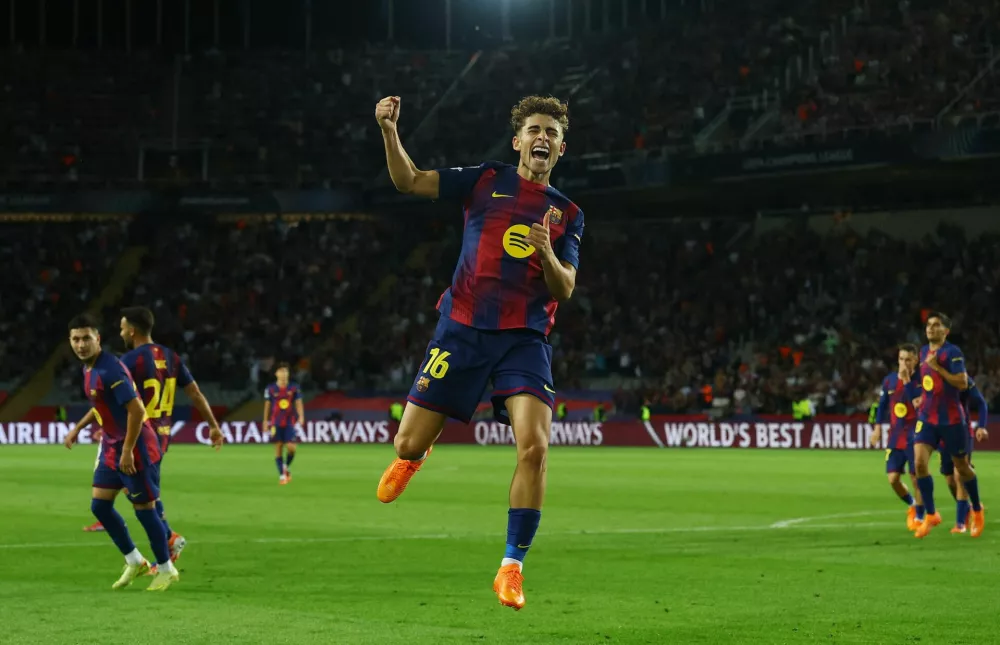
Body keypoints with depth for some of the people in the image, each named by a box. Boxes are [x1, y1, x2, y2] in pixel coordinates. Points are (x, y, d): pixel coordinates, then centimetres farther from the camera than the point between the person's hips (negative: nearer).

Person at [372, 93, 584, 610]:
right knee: (408, 444, -2)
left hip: (525, 339, 1)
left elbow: (565, 289, 4)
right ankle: (412, 460, 40)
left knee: (534, 446, -20)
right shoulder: (487, 181, 7)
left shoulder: (567, 214, 11)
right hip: (463, 329, 0)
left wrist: (546, 254, -17)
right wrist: (390, 131, -15)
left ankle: (512, 566, -9)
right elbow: (409, 181, 1)